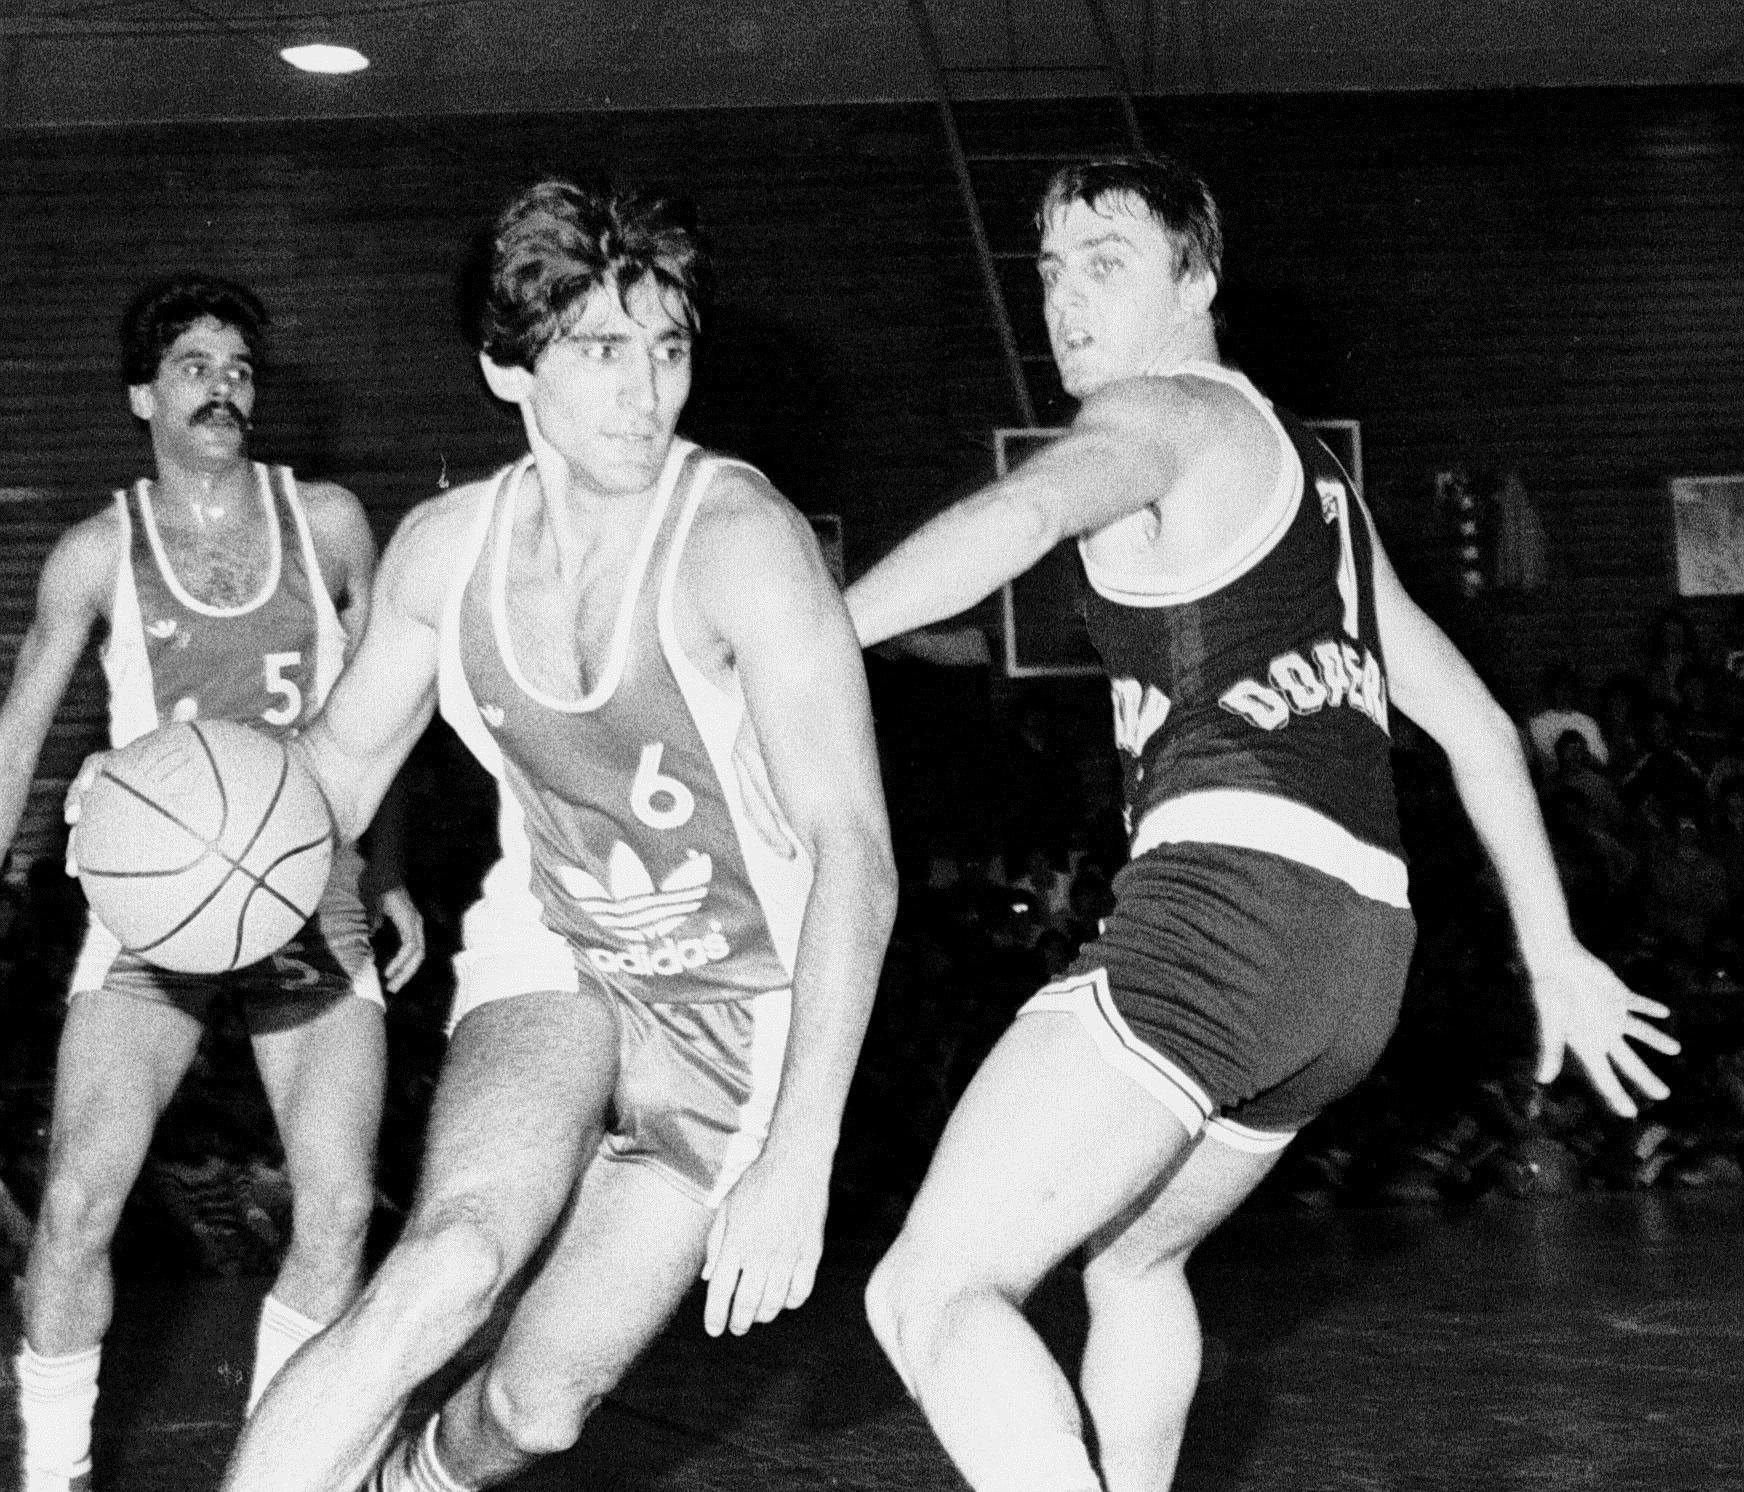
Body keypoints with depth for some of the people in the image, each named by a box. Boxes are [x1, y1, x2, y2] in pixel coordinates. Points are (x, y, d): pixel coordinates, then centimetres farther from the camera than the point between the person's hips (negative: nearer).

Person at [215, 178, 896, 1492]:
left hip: (745, 1007, -2)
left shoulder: (739, 538, -25)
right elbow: (348, 753, 12)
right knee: (443, 1277, -27)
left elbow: (854, 852, -30)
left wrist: (797, 1158, -37)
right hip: (551, 957, 3)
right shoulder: (447, 547, -8)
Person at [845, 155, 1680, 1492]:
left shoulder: (1163, 412, 2)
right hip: (1363, 945, 10)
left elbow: (1024, 512, -23)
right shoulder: (1304, 473, 29)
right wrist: (1554, 954, 32)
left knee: (932, 1294, -13)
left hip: (1229, 895, -9)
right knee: (1130, 1254, 31)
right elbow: (1475, 723, 30)